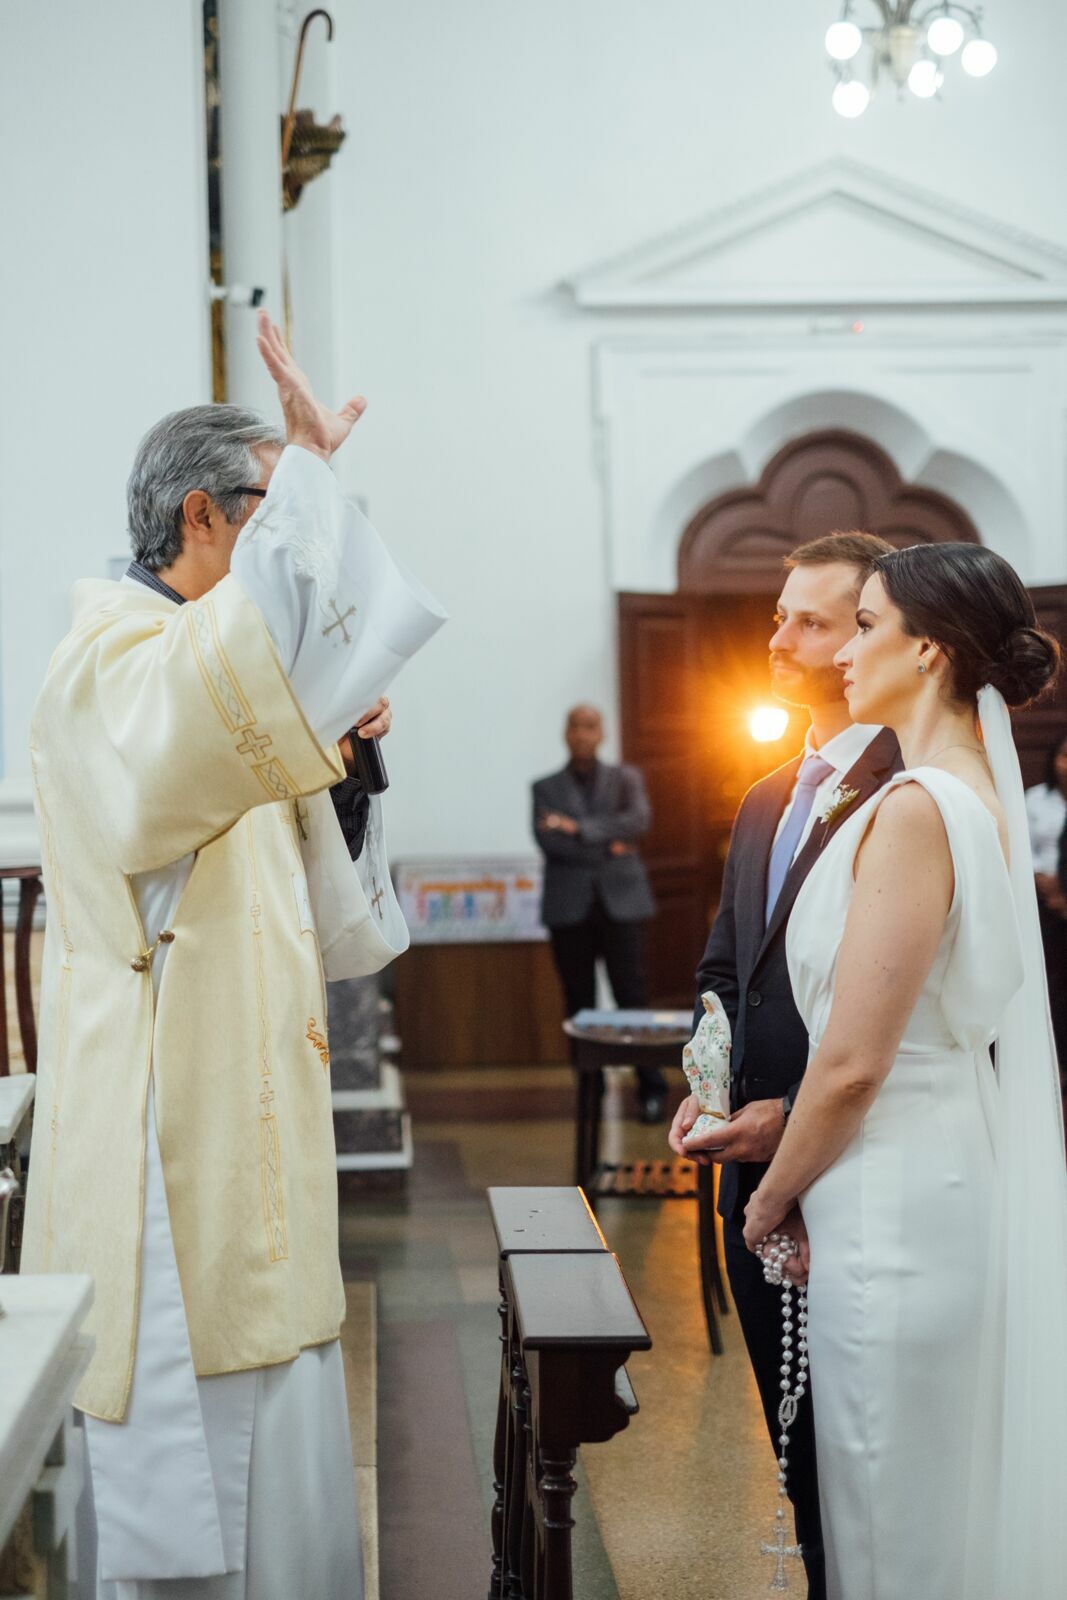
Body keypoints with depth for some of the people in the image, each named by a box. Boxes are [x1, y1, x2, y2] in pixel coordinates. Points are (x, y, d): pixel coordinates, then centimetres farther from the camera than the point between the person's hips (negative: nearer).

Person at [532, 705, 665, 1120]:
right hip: (570, 907, 1)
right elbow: (548, 839, -4)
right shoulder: (546, 788, 12)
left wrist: (579, 829, -11)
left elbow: (639, 821, -6)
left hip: (621, 903, -1)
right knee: (579, 1001, 0)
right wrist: (607, 848, -10)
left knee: (632, 996, -6)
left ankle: (651, 1090, -2)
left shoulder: (626, 779, 13)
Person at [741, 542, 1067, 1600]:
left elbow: (853, 1061, -20)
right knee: (962, 1495, 19)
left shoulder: (914, 808, -19)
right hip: (967, 1177, 9)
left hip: (898, 1198, -9)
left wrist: (771, 1203, -4)